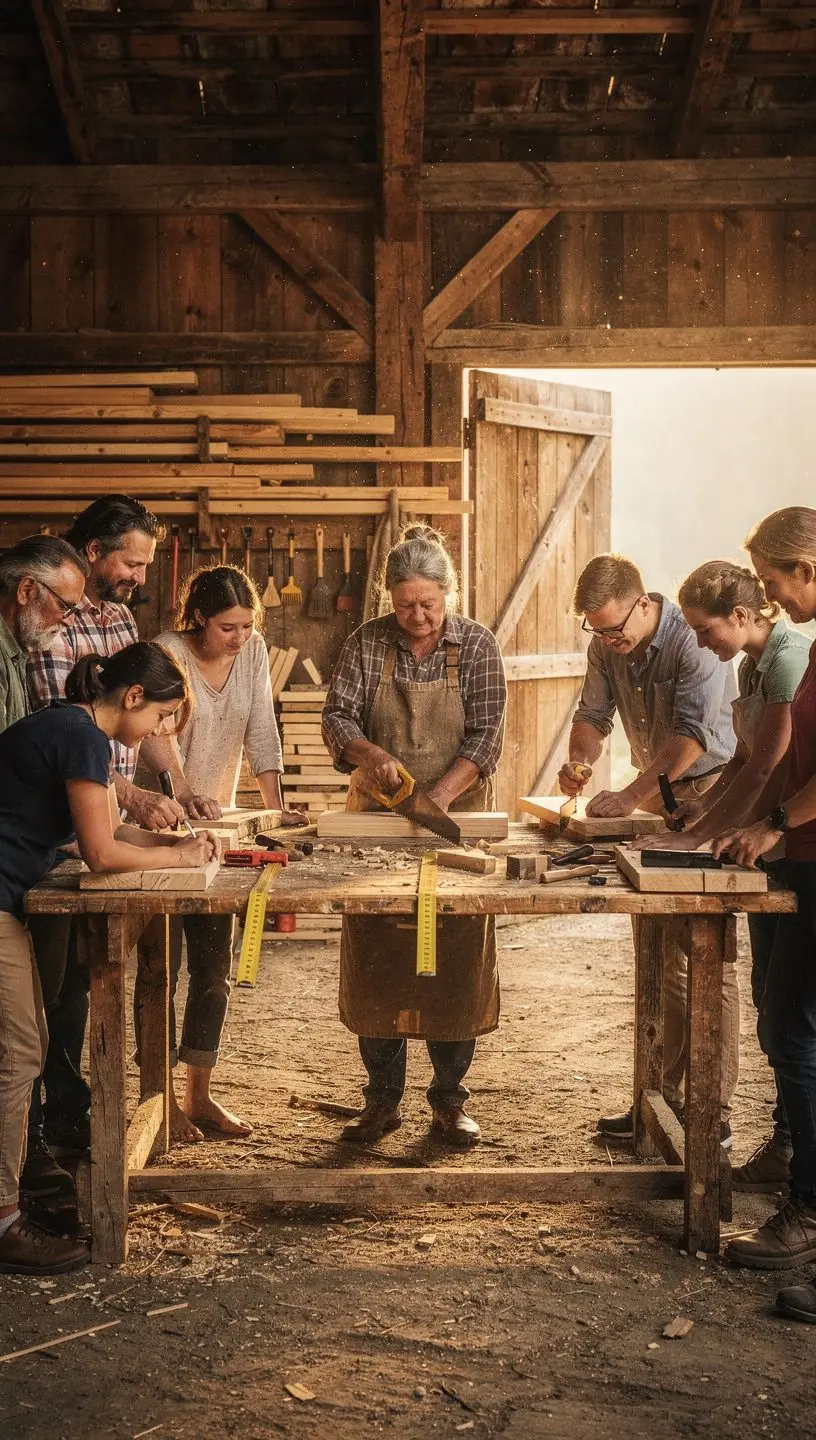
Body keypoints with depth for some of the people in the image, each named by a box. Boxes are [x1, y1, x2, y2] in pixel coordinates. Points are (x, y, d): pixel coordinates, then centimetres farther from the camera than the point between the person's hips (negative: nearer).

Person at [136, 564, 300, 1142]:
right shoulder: (167, 653, -15)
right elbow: (155, 732, -31)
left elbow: (261, 732, 2)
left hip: (219, 824, 5)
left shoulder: (253, 651, 1)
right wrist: (187, 793, -45)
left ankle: (200, 1095, 18)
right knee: (161, 964, 0)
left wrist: (275, 806, -5)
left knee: (214, 966, 8)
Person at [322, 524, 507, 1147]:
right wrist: (371, 754, -22)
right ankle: (383, 1098, 14)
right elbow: (337, 716, -1)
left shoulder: (477, 646, -3)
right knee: (375, 955, 3)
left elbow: (486, 735, -9)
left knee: (457, 958, 1)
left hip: (458, 816, -1)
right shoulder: (366, 643, 1)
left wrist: (440, 796, -22)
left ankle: (449, 1098, 15)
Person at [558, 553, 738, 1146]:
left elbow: (693, 735, -28)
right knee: (657, 956, 11)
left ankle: (713, 1115, 0)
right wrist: (580, 759, -12)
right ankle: (666, 1097, 20)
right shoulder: (607, 646, 3)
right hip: (655, 796, 8)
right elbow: (594, 714, 9)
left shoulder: (695, 642, -21)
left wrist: (631, 796, -32)